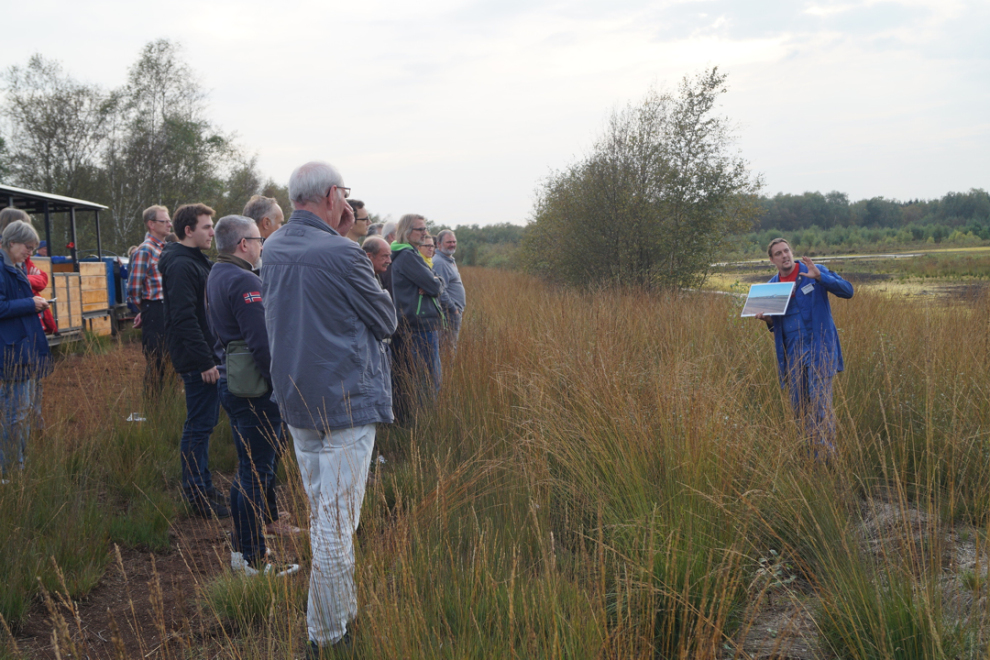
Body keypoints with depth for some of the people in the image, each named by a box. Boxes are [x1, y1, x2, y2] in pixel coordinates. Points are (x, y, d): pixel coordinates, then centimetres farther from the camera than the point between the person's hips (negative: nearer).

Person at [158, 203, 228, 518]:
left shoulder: (197, 261, 16)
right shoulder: (180, 266, -16)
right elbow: (185, 318, -23)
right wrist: (205, 361, -23)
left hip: (207, 357, 10)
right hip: (197, 360, -10)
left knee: (203, 424, 14)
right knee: (199, 426, -4)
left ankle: (202, 489, 23)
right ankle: (197, 495, 3)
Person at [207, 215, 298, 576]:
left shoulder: (216, 275, 14)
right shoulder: (244, 281, -18)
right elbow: (261, 342, -24)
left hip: (229, 381, 11)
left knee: (247, 468, 19)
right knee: (257, 473, -3)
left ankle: (241, 547, 27)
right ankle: (252, 557, 4)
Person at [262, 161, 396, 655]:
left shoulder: (274, 249, 4)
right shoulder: (342, 256, -18)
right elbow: (386, 321, -7)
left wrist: (338, 239, 8)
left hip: (297, 403, 8)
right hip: (345, 404, -8)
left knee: (322, 516, 19)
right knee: (337, 524, -2)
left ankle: (343, 610, 33)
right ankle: (328, 637, 4)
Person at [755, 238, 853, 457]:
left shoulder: (814, 272, -3)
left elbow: (847, 290, -12)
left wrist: (819, 277, -24)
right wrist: (765, 319, -4)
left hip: (818, 348, -5)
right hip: (792, 352, 5)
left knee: (821, 403, -10)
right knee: (799, 406, 6)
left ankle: (827, 453, -2)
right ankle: (813, 452, 18)